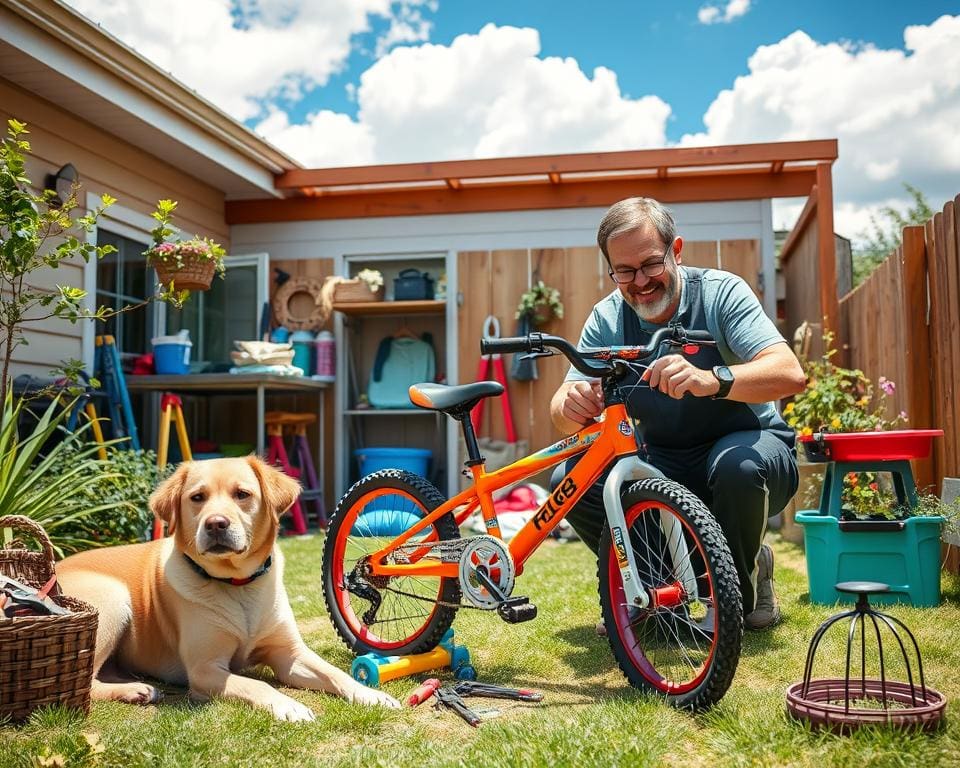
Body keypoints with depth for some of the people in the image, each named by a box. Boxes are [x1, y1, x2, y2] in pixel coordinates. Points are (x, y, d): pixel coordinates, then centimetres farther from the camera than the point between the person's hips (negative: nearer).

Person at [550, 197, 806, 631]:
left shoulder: (721, 292, -15)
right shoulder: (607, 319, -6)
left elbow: (791, 374, -29)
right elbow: (563, 414, -14)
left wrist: (712, 380, -49)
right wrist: (573, 407, -40)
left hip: (746, 445, -3)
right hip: (665, 464, 3)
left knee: (740, 465, -37)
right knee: (570, 480, -19)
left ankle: (741, 585, -5)